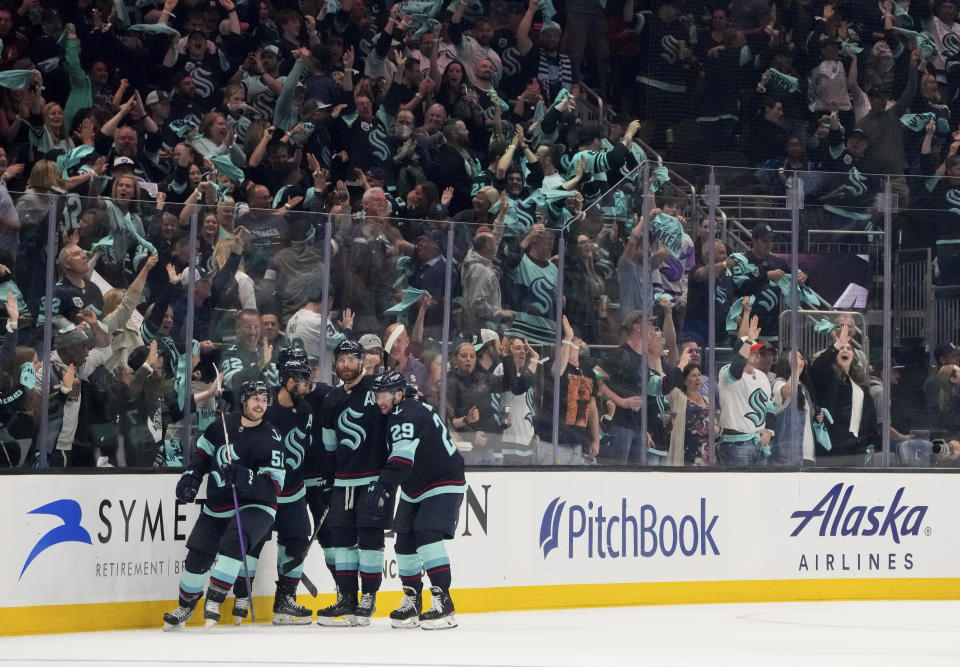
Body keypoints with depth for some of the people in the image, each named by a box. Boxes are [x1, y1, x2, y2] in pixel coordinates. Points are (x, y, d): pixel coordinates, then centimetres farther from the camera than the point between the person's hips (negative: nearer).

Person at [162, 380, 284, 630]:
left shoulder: (271, 439, -14)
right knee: (197, 556, 5)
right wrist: (191, 477, 5)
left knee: (232, 542, -32)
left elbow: (273, 485, -20)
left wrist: (244, 478, -34)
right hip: (216, 507, 5)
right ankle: (186, 605, 27)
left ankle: (214, 600, -26)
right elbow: (203, 451, 18)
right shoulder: (223, 424, 0)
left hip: (254, 507, -5)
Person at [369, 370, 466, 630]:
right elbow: (397, 456, 19)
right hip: (413, 490, 10)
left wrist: (384, 488, -48)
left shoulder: (409, 415, -24)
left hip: (443, 485, -10)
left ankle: (444, 606, -24)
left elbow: (402, 457, -38)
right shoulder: (398, 415, 7)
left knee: (428, 535, -23)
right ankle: (412, 602, 20)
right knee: (404, 541, 7)